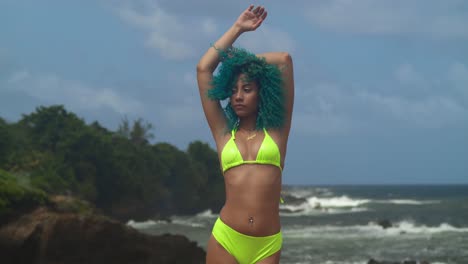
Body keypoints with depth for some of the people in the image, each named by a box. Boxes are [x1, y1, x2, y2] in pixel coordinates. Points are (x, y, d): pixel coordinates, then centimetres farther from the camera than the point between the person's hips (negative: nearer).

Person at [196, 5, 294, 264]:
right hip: (226, 239, 1)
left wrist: (241, 57, 21)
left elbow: (284, 60, 7)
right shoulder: (224, 133, 11)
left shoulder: (276, 131, 9)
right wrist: (237, 28, 20)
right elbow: (203, 68, 12)